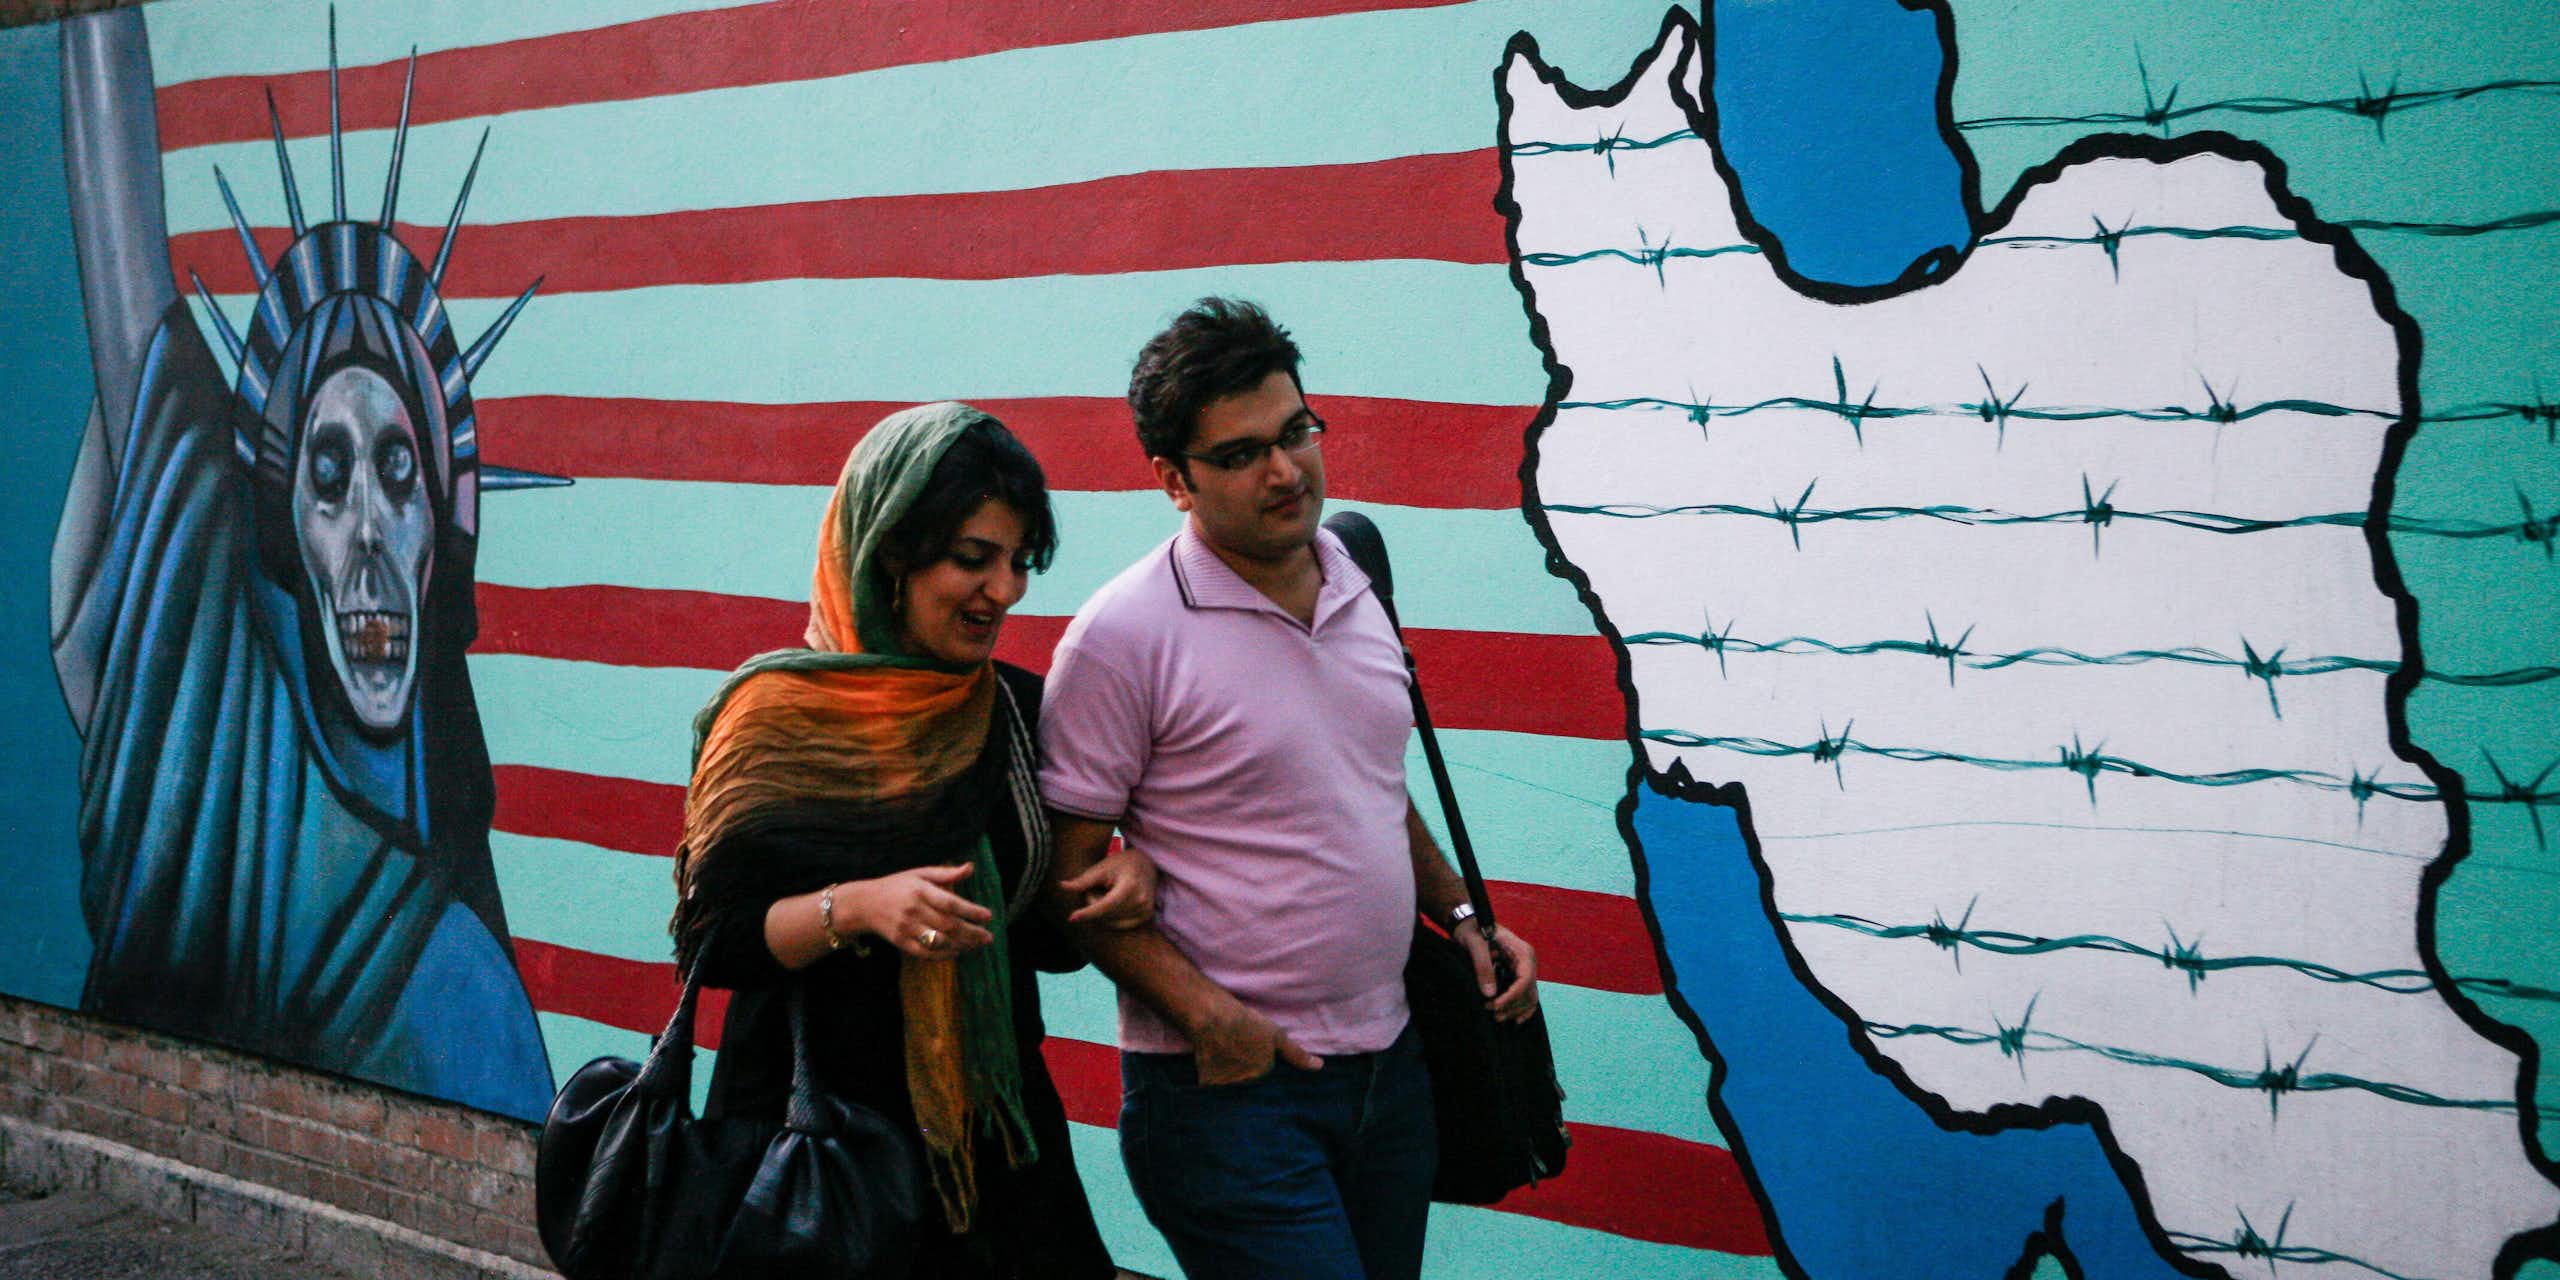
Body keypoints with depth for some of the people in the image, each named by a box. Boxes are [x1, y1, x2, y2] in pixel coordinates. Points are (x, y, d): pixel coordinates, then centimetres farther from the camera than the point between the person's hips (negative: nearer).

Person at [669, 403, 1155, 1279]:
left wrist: (1123, 879, -6)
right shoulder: (781, 714, -9)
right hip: (817, 1139, -4)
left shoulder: (1016, 711, 5)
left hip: (991, 1136, 4)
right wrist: (858, 908, -26)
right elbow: (709, 941, -11)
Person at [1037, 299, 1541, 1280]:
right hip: (1226, 1085, -7)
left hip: (1387, 1064, 7)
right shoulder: (1123, 636, -13)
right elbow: (1069, 872, -11)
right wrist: (1206, 1016, -19)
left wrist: (1462, 915, 11)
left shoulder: (1352, 589, 10)